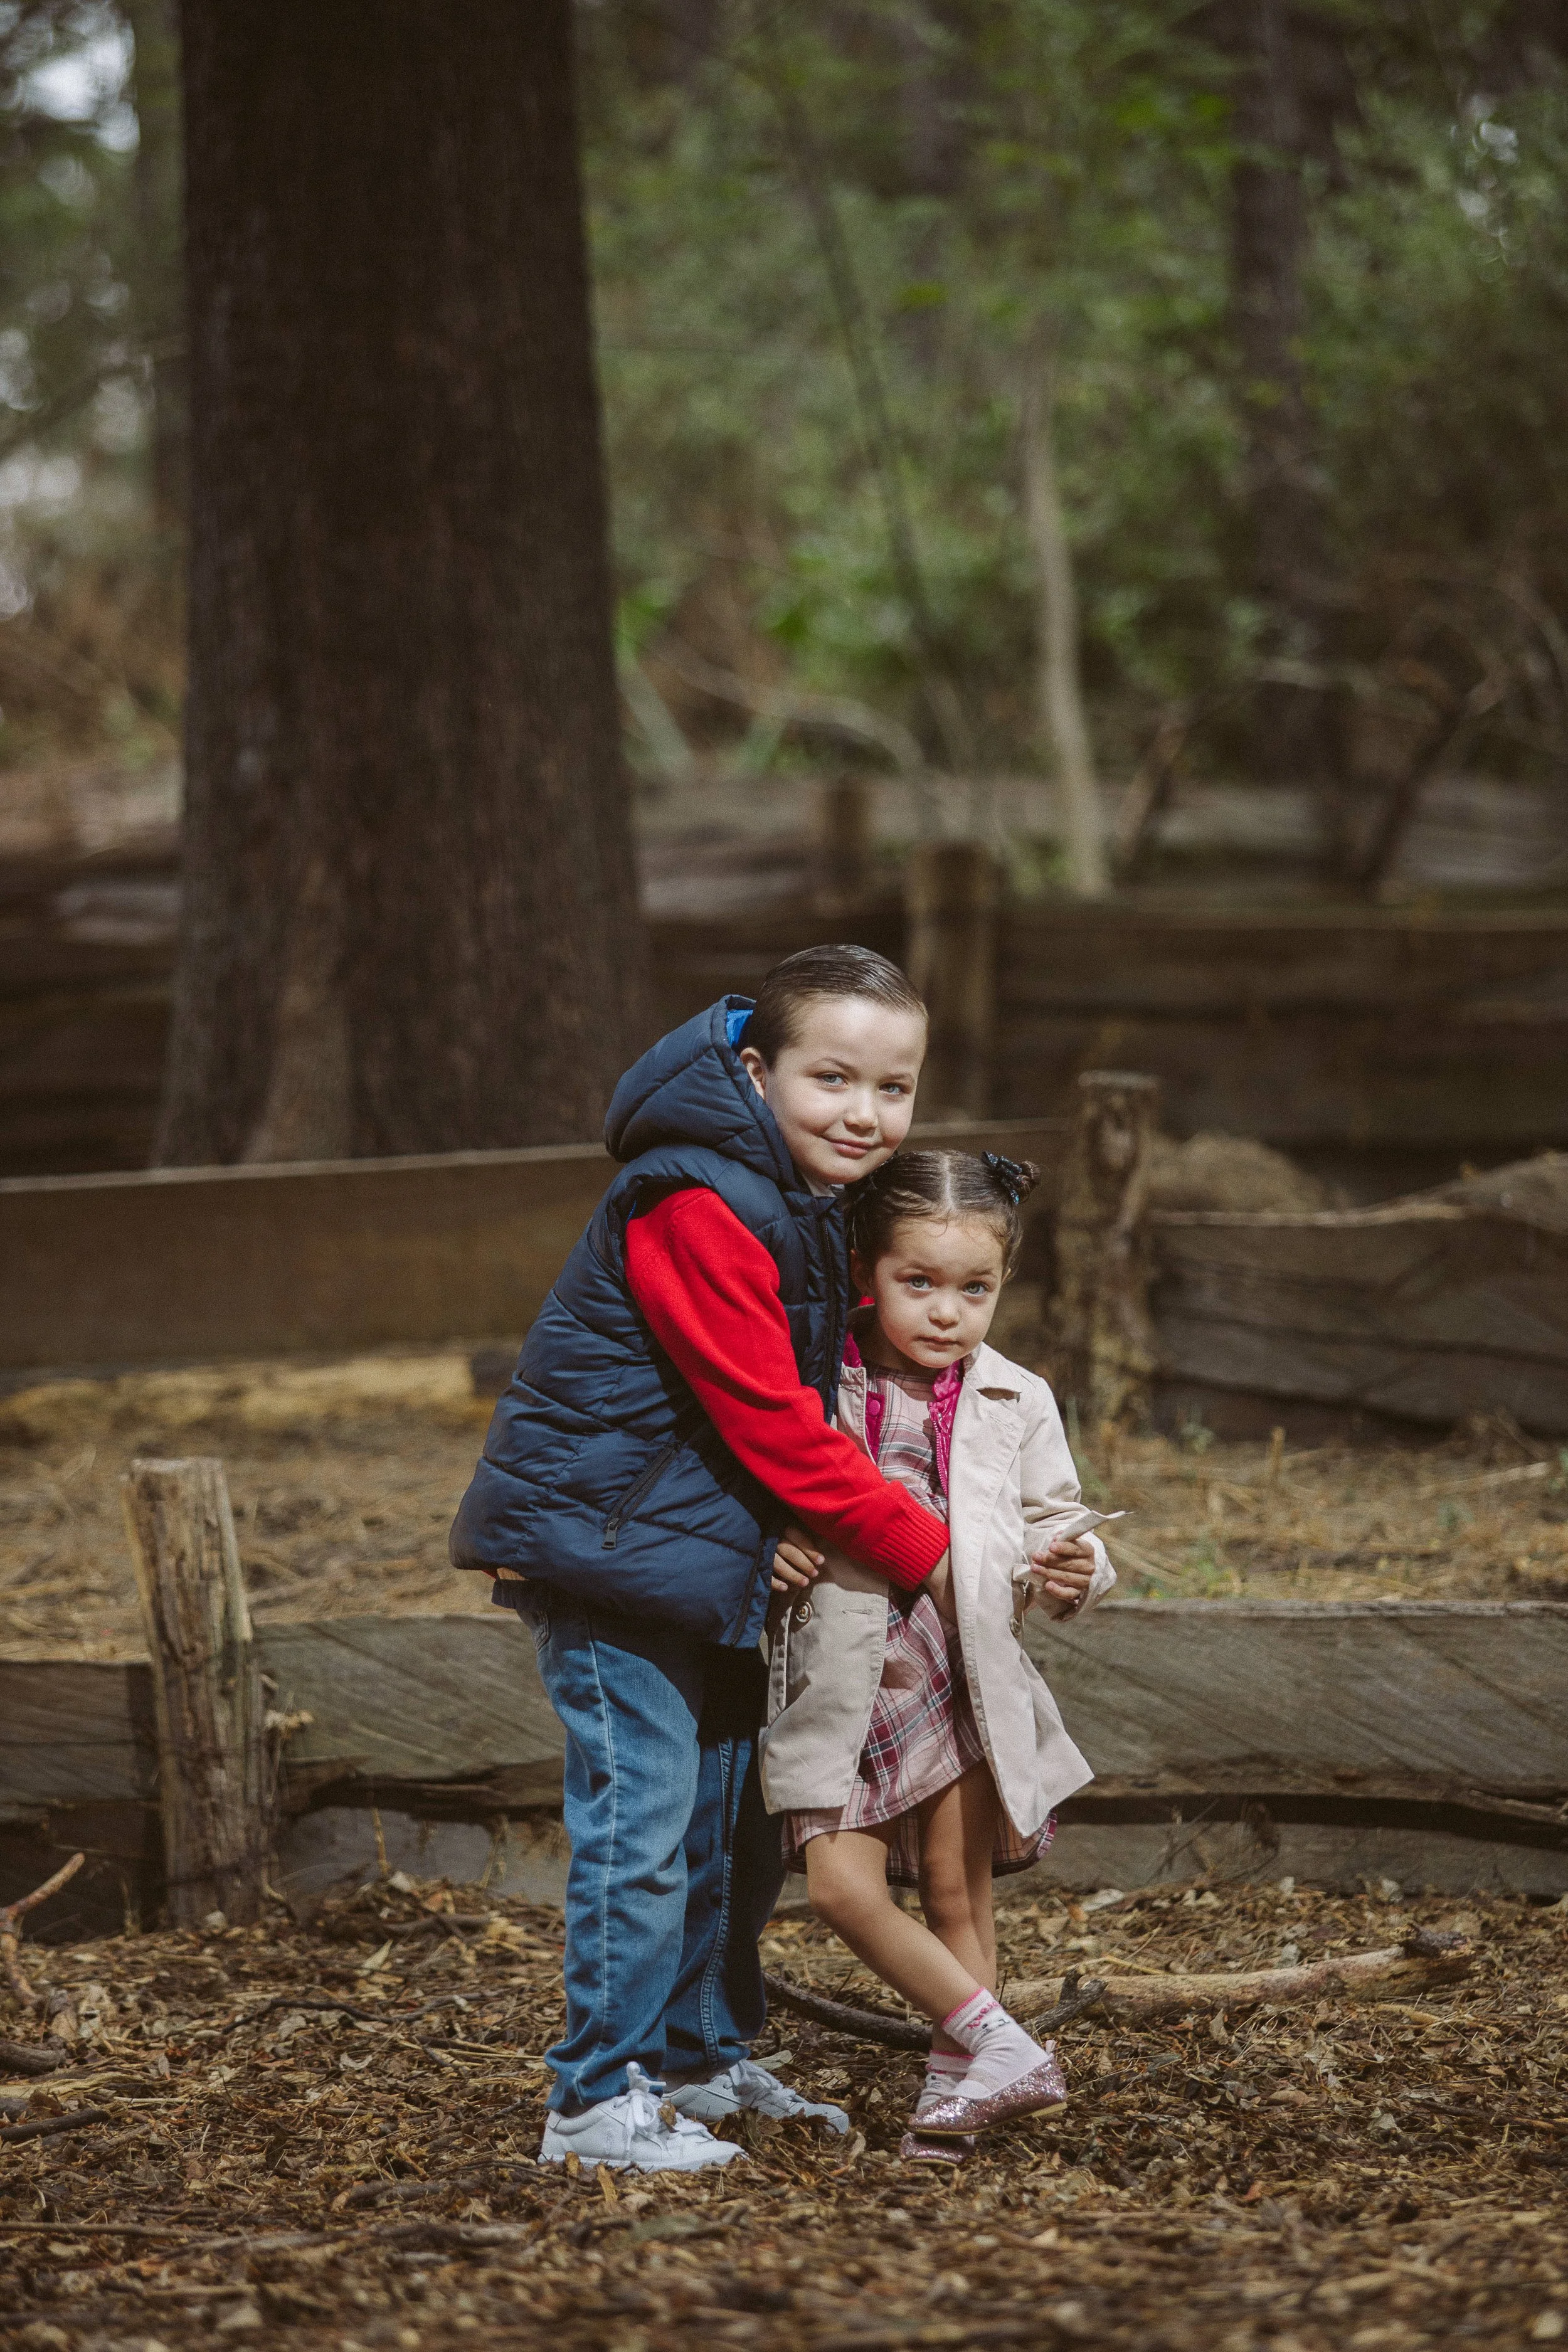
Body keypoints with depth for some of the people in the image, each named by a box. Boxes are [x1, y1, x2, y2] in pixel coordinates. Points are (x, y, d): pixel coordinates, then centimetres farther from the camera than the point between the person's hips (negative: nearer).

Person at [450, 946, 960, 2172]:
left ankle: (702, 2056, 31)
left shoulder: (809, 1201, 9)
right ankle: (599, 2100, -3)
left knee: (733, 1817, 17)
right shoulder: (698, 1209, -23)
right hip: (607, 1540, -10)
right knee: (643, 1818, -10)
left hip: (706, 1552, 10)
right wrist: (922, 1550, -17)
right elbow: (772, 1424, -23)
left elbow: (802, 1409, 17)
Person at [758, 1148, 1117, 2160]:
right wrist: (768, 1550, -12)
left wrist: (1072, 1573, -16)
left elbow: (1054, 1529, 6)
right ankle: (1001, 2046, -2)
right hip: (845, 1685, 0)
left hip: (967, 1681, 0)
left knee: (957, 1894, 6)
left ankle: (955, 2083, 19)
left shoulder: (1015, 1403, 2)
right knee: (843, 1886, -11)